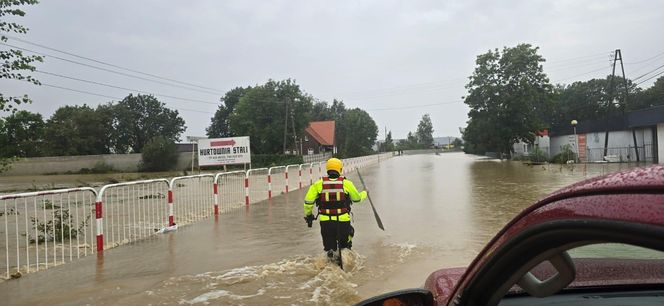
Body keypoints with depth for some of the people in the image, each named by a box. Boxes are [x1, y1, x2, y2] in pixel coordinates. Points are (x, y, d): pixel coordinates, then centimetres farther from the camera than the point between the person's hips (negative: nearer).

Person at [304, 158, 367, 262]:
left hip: (325, 221, 1)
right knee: (344, 246, 23)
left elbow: (308, 201, -1)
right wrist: (364, 194, 34)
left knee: (329, 247, 19)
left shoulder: (318, 184, -2)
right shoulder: (346, 183, -3)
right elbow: (357, 198, 12)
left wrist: (308, 215, 17)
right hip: (343, 221, -1)